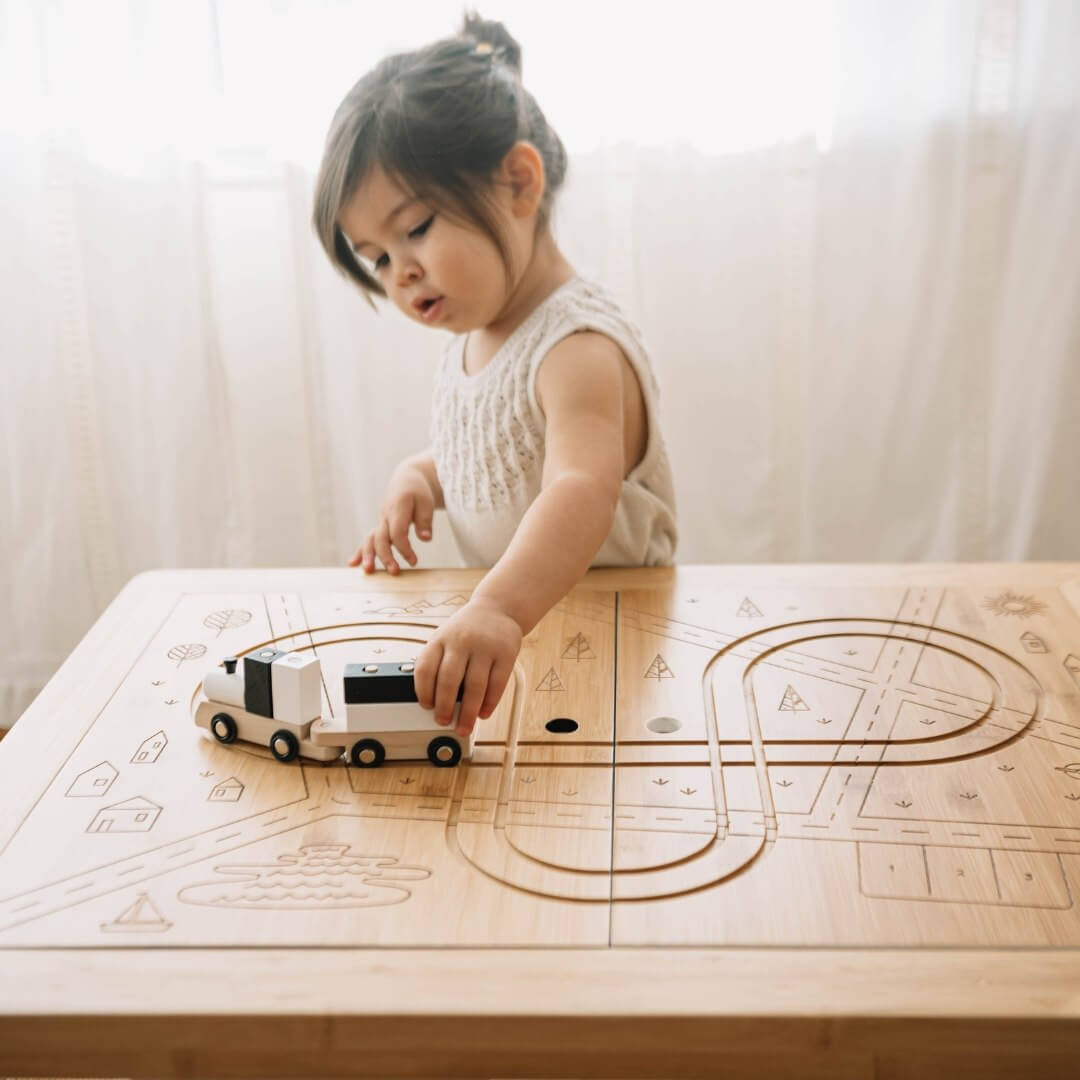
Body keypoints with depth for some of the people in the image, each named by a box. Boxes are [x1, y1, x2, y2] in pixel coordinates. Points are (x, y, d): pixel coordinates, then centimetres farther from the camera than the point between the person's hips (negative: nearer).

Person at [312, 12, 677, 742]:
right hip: (515, 614, 8)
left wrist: (498, 610, -55)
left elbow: (583, 490, -39)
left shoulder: (578, 347, -21)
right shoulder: (470, 336, 7)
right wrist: (417, 479, 1)